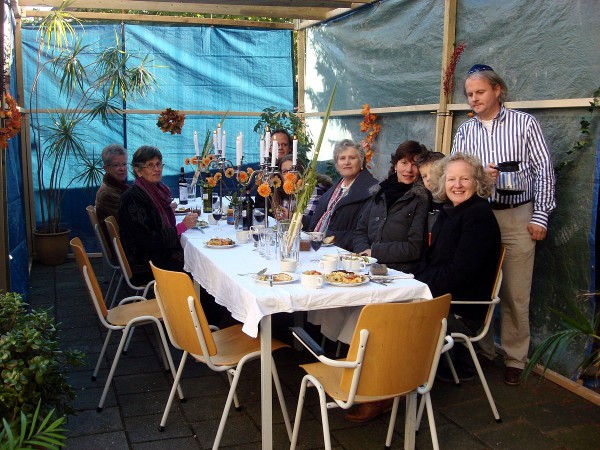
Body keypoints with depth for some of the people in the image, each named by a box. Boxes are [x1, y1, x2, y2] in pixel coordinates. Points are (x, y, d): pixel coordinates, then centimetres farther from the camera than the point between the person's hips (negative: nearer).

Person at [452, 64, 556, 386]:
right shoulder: (465, 131, 10)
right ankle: (483, 352, 21)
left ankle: (515, 359, 14)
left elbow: (544, 170, -1)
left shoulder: (524, 123, 1)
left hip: (517, 217, -3)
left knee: (515, 295, 1)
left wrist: (540, 215, -6)